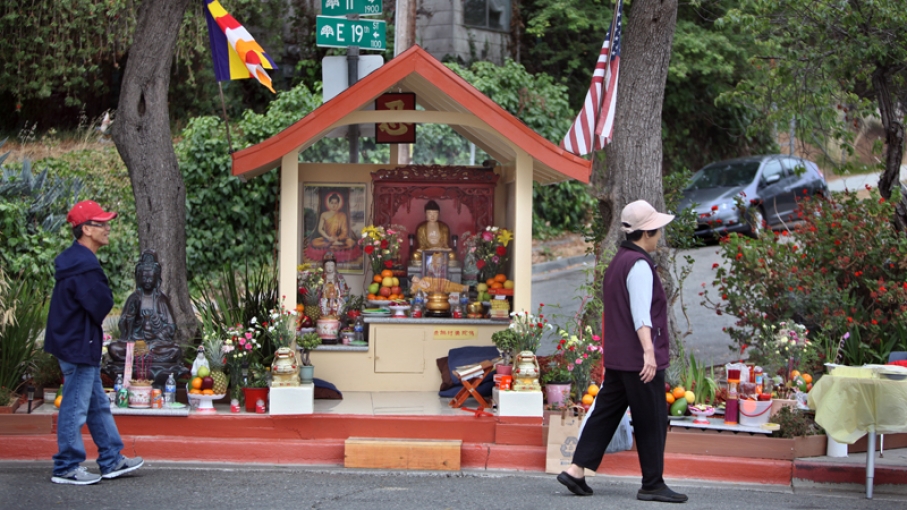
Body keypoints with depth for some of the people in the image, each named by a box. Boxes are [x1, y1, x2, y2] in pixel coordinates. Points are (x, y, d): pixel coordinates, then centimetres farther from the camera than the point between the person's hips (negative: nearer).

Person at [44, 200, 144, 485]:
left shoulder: (75, 259, 11)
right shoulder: (84, 266, -22)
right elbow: (102, 305, -20)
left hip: (77, 344, 11)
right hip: (79, 346, -11)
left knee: (98, 405, 16)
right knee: (75, 408, -3)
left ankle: (112, 461, 24)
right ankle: (66, 468, 5)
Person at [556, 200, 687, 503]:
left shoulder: (618, 262, 17)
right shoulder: (639, 265, -14)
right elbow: (641, 312, -24)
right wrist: (648, 351, -32)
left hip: (617, 358, 10)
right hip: (640, 359, -10)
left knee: (606, 413, 9)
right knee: (652, 421, -2)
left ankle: (576, 470, 4)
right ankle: (652, 484, 3)